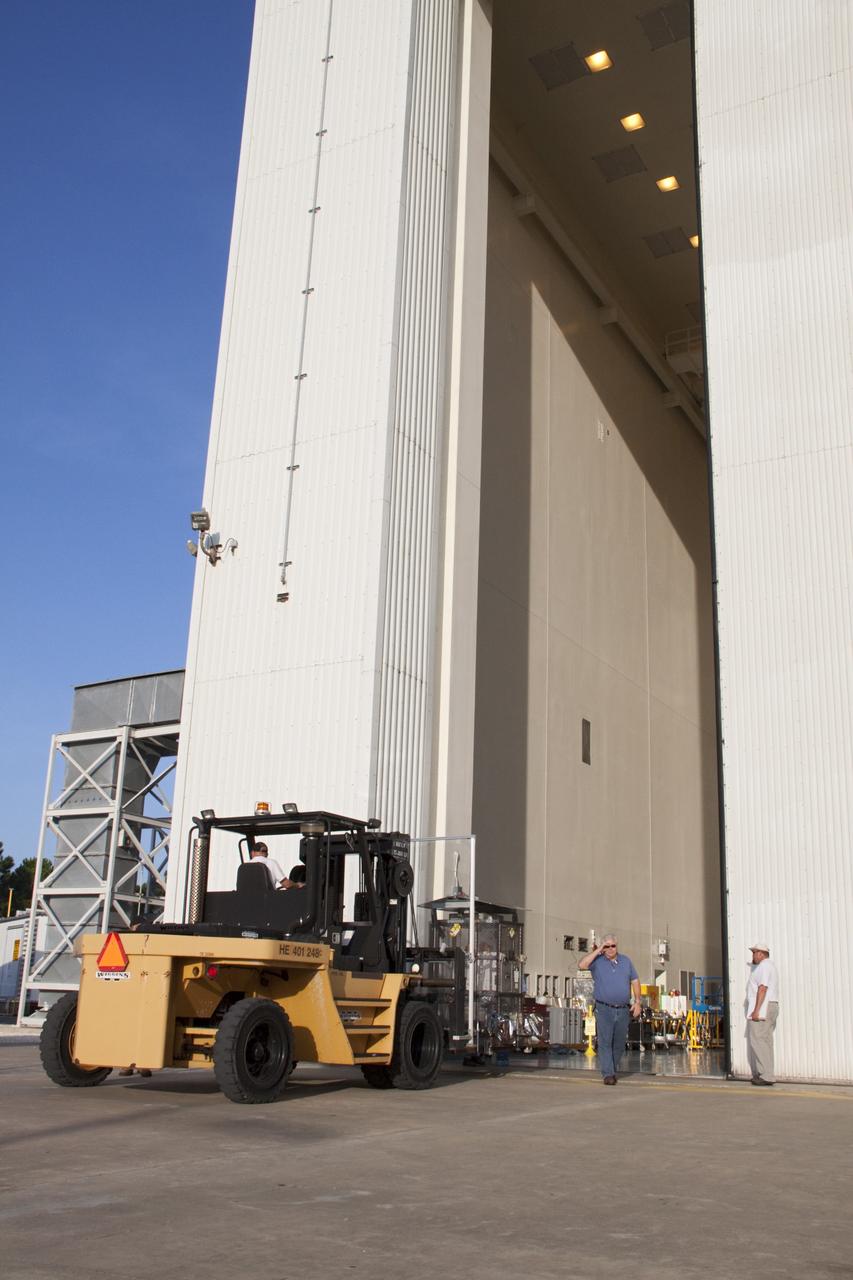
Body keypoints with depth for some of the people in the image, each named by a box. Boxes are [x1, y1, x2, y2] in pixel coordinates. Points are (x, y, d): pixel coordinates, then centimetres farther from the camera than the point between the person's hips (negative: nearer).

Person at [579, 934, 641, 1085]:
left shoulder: (626, 961, 11)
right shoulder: (597, 962, 0)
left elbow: (635, 981, 13)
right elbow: (582, 965, -17)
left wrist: (637, 1002, 4)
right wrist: (597, 951, -13)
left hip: (623, 1010, 3)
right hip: (604, 1009, -3)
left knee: (619, 1043, 10)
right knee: (605, 1042, -9)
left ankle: (613, 1070, 25)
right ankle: (608, 1074, -7)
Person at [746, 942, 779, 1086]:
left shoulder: (764, 966, -10)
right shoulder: (770, 965, 23)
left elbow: (762, 988, -20)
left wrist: (756, 1010, -23)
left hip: (762, 1008, -11)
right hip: (771, 1007, 11)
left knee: (757, 1041, -12)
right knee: (765, 1042, 9)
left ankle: (766, 1075, -16)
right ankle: (765, 1075, 8)